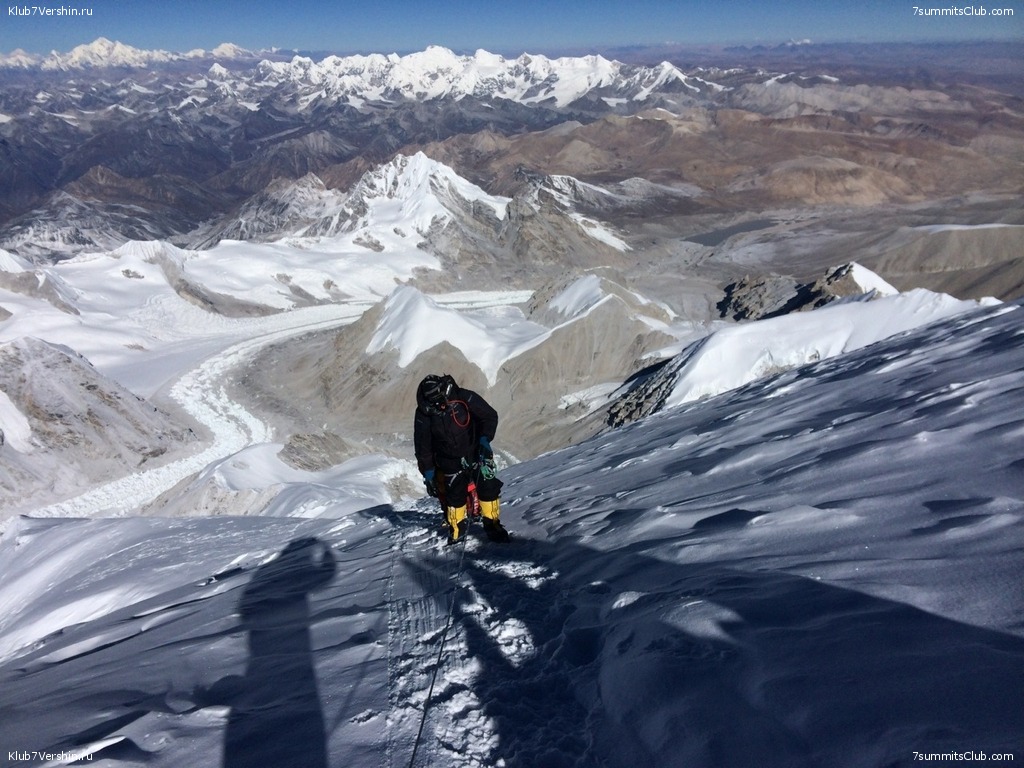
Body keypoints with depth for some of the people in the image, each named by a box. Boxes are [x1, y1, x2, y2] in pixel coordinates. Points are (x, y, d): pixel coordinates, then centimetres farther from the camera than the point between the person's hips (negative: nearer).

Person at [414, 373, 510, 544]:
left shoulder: (465, 398, -19)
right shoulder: (424, 414, -13)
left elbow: (490, 416, -10)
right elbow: (422, 446, -3)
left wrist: (484, 438, -24)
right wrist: (427, 472, 0)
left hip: (477, 454, -1)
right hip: (451, 463, 1)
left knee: (488, 488, -2)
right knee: (454, 496, 6)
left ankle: (492, 524, 16)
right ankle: (456, 529, 27)